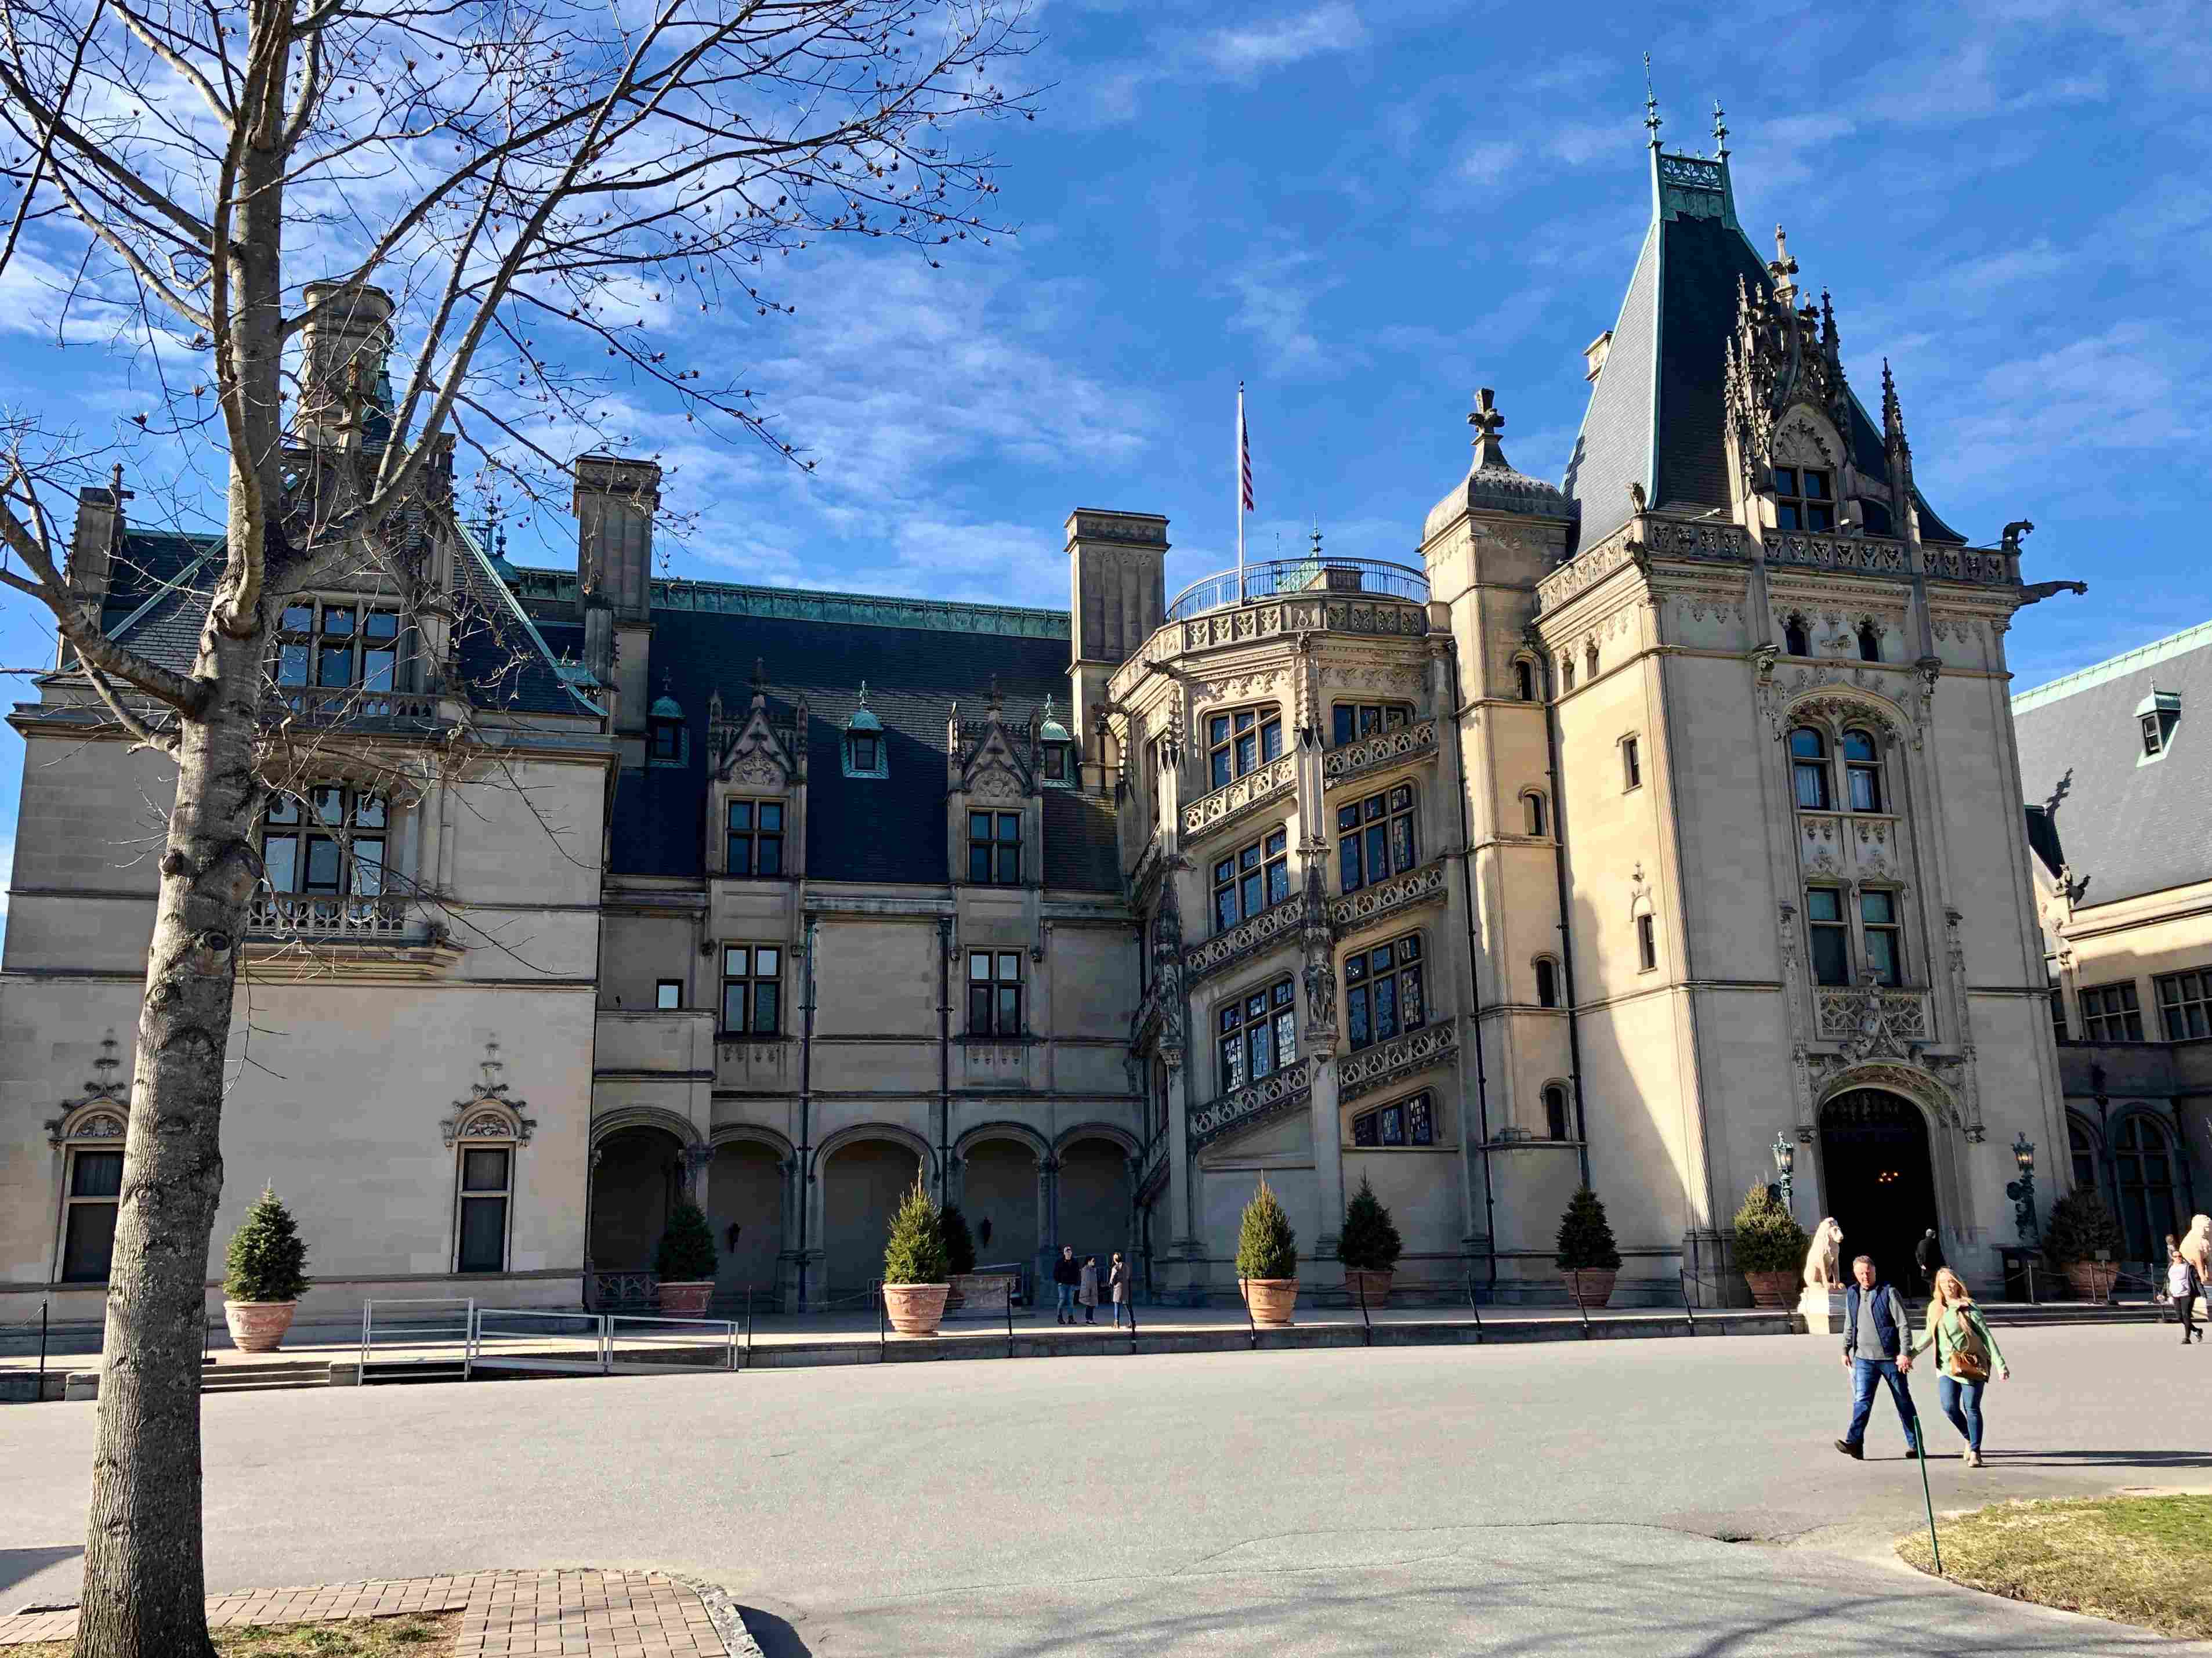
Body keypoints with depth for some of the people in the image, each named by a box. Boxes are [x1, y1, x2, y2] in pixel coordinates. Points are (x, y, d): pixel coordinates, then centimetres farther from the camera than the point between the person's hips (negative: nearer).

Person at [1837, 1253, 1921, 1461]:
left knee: (1904, 1402, 9)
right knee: (1862, 1400, -8)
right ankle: (1854, 1442, -14)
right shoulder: (1852, 1294, 8)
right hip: (1864, 1358, 3)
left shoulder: (1888, 1293, -7)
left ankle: (1915, 1444, 20)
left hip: (1891, 1358, -3)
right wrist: (1846, 1350, 16)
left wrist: (1905, 1353, -15)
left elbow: (1903, 1325, -9)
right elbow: (1849, 1325, 19)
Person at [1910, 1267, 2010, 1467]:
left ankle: (1975, 1453, 6)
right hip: (1947, 1366, 4)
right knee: (1949, 1407, -8)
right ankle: (1969, 1439, 18)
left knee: (1971, 1409, -4)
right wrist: (1910, 1355, 18)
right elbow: (1929, 1336, 20)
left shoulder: (1968, 1307, -6)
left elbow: (1986, 1335, -6)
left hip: (1971, 1364, -4)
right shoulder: (1934, 1308, 8)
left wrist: (2000, 1364, -11)